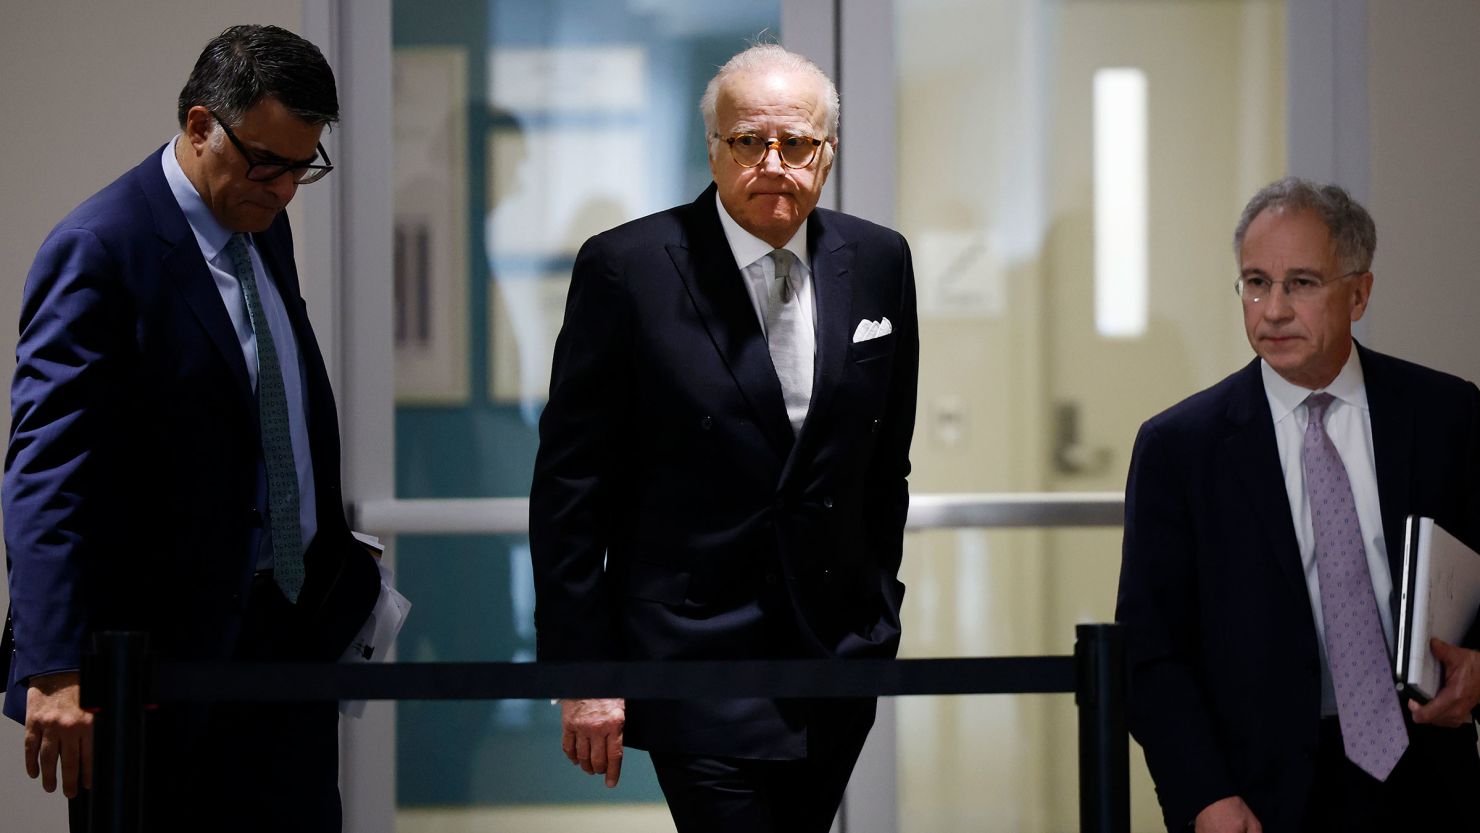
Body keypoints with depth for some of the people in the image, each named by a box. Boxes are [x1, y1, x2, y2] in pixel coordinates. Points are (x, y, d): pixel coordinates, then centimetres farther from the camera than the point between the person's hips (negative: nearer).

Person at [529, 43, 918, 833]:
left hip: (840, 656, 5)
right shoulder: (626, 269, -8)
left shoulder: (877, 263, 6)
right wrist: (582, 670, -9)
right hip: (697, 658, -5)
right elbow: (570, 486, -6)